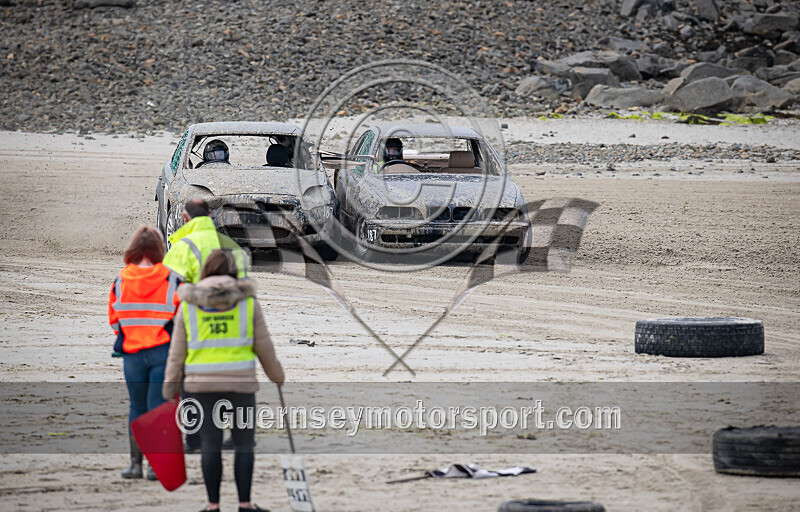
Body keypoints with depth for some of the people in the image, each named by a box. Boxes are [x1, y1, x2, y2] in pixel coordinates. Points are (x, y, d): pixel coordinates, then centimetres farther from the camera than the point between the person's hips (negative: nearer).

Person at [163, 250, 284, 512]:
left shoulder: (189, 305, 4)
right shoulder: (247, 302, 1)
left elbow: (177, 352, 4)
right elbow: (264, 347, 4)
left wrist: (170, 390, 10)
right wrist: (278, 377, 18)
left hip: (202, 385, 1)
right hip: (240, 383, -1)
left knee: (210, 446, 4)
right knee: (244, 444, 7)